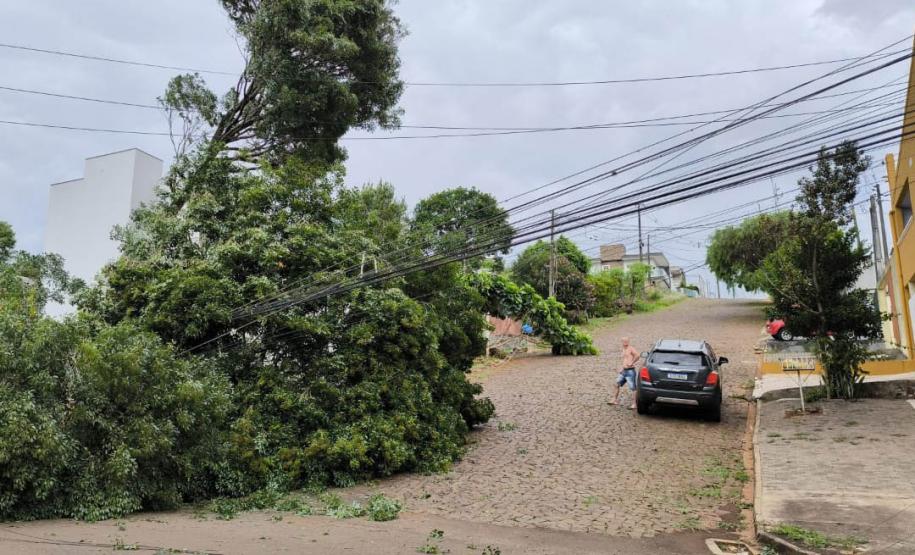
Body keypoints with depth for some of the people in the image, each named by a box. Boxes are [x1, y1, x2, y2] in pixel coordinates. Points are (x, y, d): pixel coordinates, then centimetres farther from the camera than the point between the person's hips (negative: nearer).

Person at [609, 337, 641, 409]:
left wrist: (631, 363, -22)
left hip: (630, 371, -9)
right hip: (624, 371, 9)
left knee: (633, 388, -5)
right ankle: (615, 400, 18)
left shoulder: (631, 348, -8)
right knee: (617, 384, 9)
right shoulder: (624, 350, 18)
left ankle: (634, 404, -3)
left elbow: (638, 355, -26)